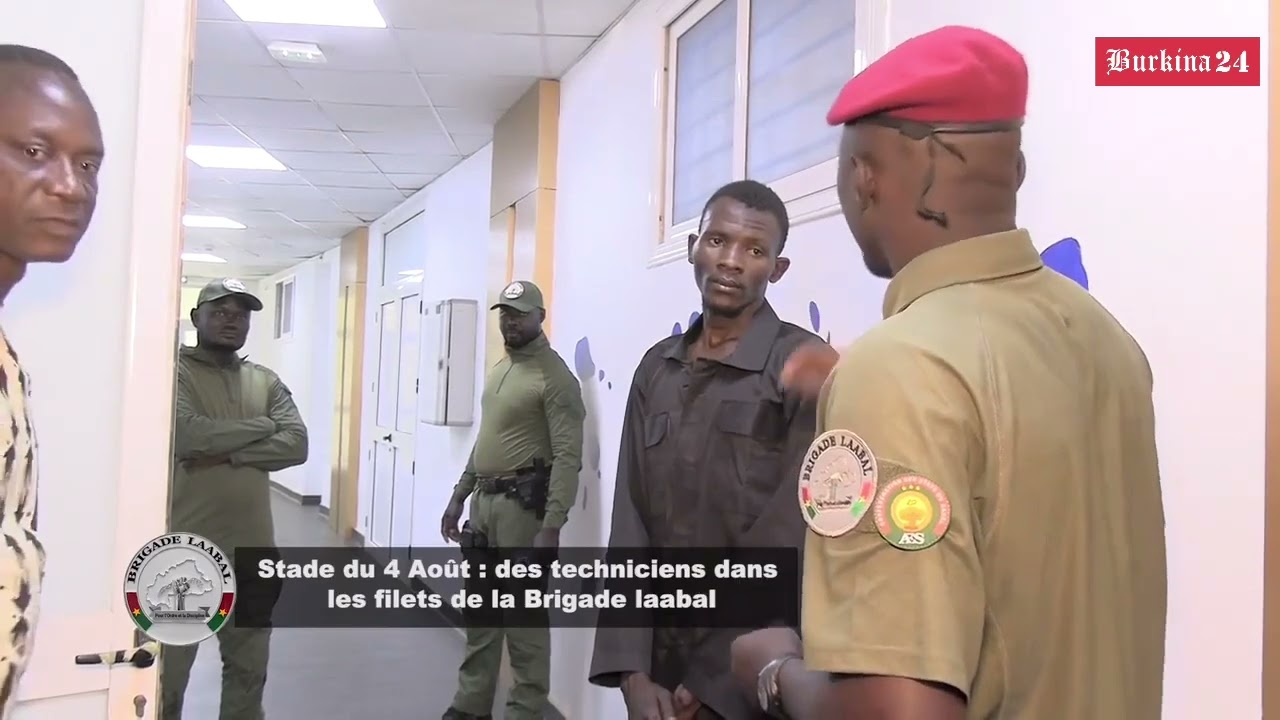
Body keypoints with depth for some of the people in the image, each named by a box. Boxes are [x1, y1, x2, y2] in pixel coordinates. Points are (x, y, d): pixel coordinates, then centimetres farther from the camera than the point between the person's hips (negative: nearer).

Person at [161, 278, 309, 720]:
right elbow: (187, 435, -22)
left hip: (250, 546, 5)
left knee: (248, 667, 17)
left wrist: (228, 454, -16)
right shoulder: (173, 371, -5)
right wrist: (263, 426, -10)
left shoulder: (267, 381, 10)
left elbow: (296, 445, -3)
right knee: (168, 669, 6)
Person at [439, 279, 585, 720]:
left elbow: (568, 457, -18)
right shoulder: (498, 370, 16)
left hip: (522, 506, -8)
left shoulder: (555, 376, -12)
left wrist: (551, 527, -24)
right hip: (483, 502, 8)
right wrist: (459, 496, 20)